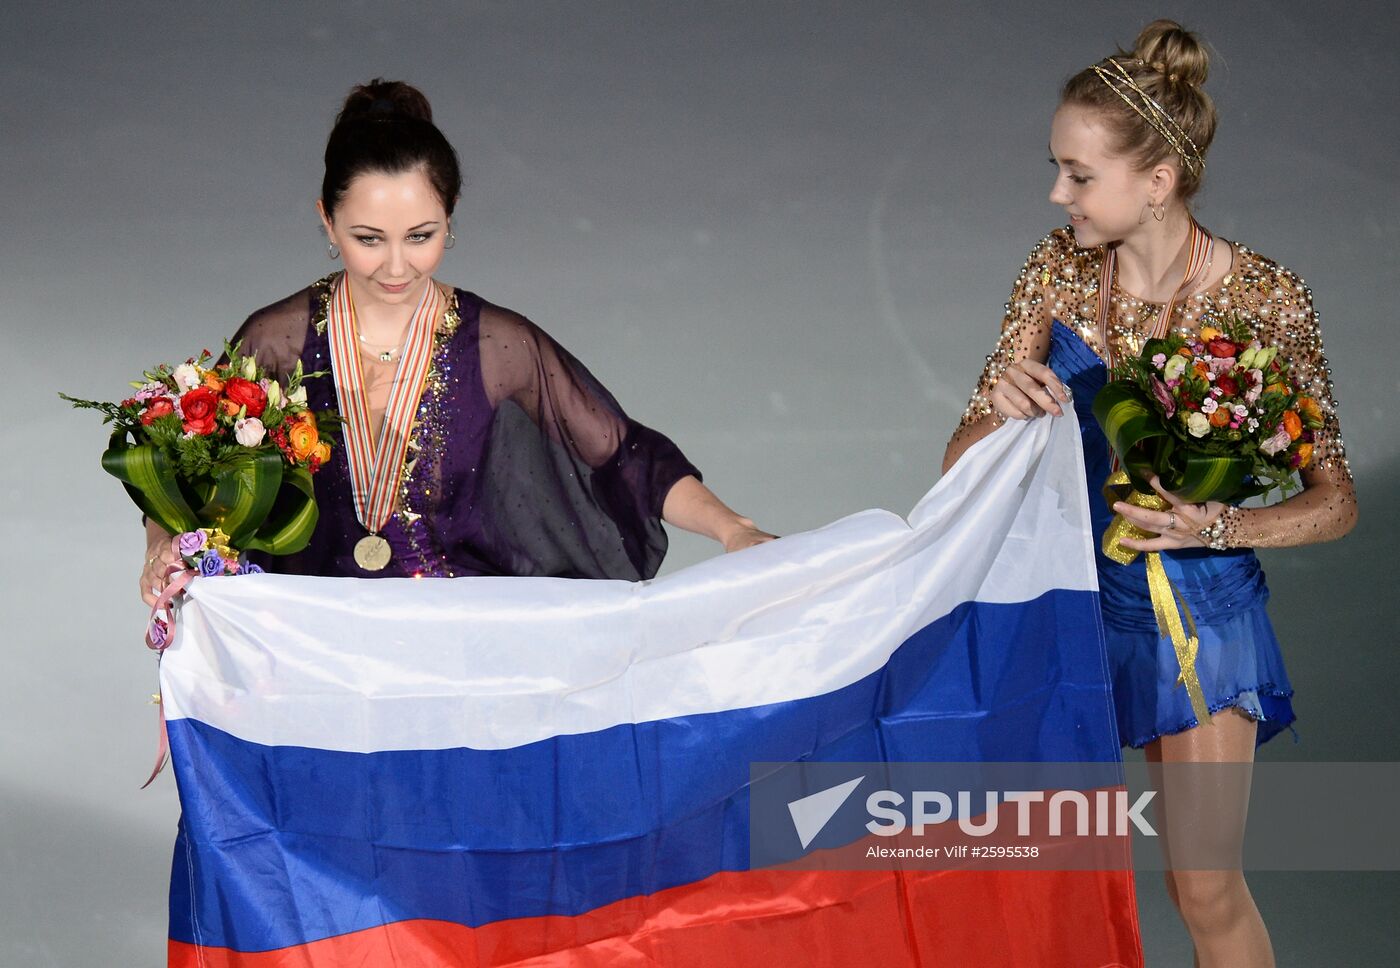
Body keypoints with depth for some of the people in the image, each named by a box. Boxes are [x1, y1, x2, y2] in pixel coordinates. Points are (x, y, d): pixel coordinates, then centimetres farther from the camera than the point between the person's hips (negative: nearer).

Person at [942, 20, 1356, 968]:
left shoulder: (1263, 299, -16)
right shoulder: (1060, 268, -6)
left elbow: (1335, 501, -8)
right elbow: (962, 462, -3)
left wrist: (1215, 526, -26)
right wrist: (1003, 410, -25)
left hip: (1198, 609, -3)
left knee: (1206, 890, 1)